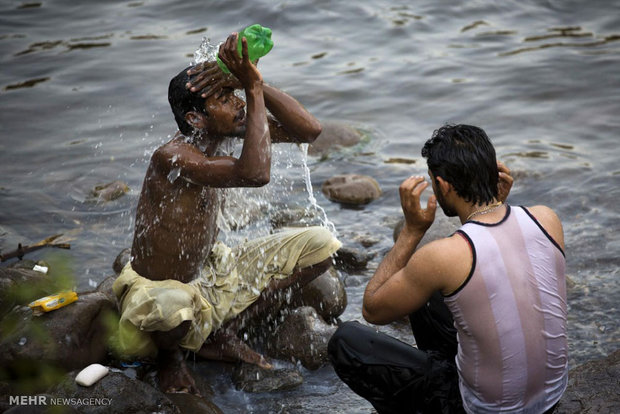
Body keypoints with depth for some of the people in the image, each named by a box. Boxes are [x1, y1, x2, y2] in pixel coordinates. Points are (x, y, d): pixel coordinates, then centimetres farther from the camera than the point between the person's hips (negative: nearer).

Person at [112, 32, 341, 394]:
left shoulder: (223, 133, -7)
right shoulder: (172, 157, -30)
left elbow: (309, 130, -11)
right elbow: (255, 174, -45)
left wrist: (256, 84, -24)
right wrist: (254, 89, -40)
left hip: (212, 270, 8)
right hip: (154, 289, -8)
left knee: (321, 245, 0)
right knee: (172, 307, -46)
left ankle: (221, 335, 8)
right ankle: (169, 356, -3)